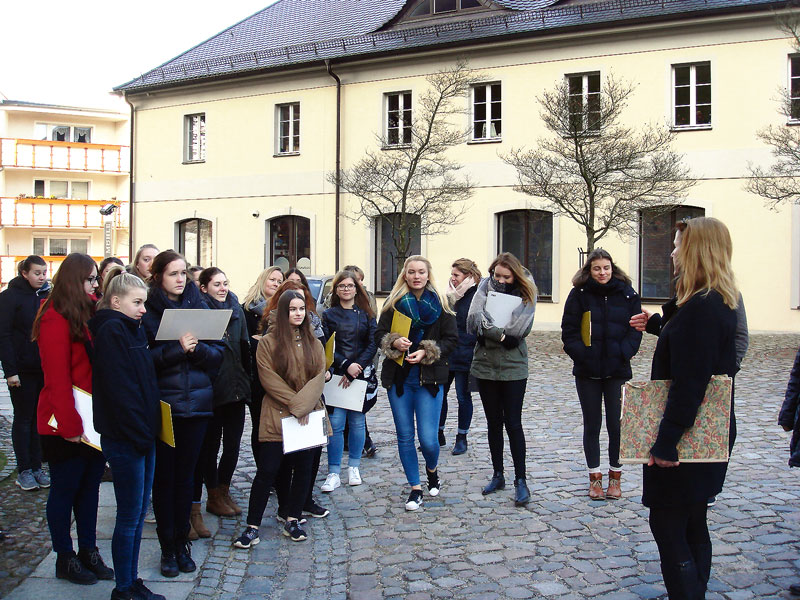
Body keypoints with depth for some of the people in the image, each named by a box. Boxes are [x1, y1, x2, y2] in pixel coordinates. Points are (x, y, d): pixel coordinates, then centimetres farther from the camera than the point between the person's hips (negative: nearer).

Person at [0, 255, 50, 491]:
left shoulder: (48, 296, 8)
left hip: (46, 368, 4)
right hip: (22, 370, -4)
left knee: (40, 417, 9)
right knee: (23, 418, 4)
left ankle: (36, 466, 17)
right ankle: (24, 470, 13)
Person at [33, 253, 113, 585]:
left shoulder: (90, 312, 9)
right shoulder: (56, 320, -15)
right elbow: (58, 379, -18)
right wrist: (70, 425, -19)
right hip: (66, 424, -7)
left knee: (90, 486, 13)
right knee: (65, 489, 6)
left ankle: (88, 551, 25)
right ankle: (65, 559, 19)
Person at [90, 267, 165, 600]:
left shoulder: (132, 329, 15)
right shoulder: (111, 331, -13)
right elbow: (119, 389, -20)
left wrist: (148, 431, 11)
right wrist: (139, 433, -18)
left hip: (142, 436, 9)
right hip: (125, 439, -9)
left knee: (138, 514, 15)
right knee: (129, 517, 1)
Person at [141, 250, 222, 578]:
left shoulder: (199, 306, 8)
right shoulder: (147, 311, -2)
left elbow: (217, 353, 5)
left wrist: (195, 348, -14)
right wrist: (177, 349, -21)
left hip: (196, 402, 3)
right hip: (162, 403, -3)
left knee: (185, 475, 10)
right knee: (164, 476, 3)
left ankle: (182, 542, 23)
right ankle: (168, 547, 16)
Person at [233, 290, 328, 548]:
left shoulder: (313, 343, 10)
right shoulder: (268, 342, -2)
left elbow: (319, 376, 0)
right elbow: (269, 379, -10)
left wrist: (303, 405, -14)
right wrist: (295, 405, -14)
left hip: (308, 415, 4)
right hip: (277, 416, -4)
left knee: (303, 468, 7)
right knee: (267, 470, -5)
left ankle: (292, 521, 21)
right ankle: (252, 527, 4)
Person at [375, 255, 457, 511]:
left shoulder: (440, 304, -1)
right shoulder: (394, 302, 3)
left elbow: (451, 339, -1)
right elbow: (379, 334, 5)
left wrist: (426, 352, -15)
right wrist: (394, 342, -16)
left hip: (429, 379, -2)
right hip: (398, 377, 2)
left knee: (428, 439, -5)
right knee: (405, 436, 7)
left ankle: (432, 470, 30)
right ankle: (415, 487, 24)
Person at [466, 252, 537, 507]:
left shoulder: (526, 293, -4)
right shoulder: (485, 287, 0)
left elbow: (518, 330, -17)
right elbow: (473, 321, -13)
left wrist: (489, 329, -16)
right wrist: (502, 334, -20)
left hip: (513, 367, -3)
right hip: (485, 364, 3)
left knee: (513, 423, -2)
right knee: (494, 422, 12)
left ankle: (521, 480, 8)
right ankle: (498, 475, 24)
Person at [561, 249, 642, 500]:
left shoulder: (627, 295, 2)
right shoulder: (579, 294, 0)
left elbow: (634, 331, 1)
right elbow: (569, 331, -1)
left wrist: (621, 354, -12)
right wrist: (582, 354, -14)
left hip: (617, 371, 0)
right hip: (587, 371, 0)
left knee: (616, 425, 4)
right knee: (592, 425, 8)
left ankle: (615, 477, 21)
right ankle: (595, 477, 21)